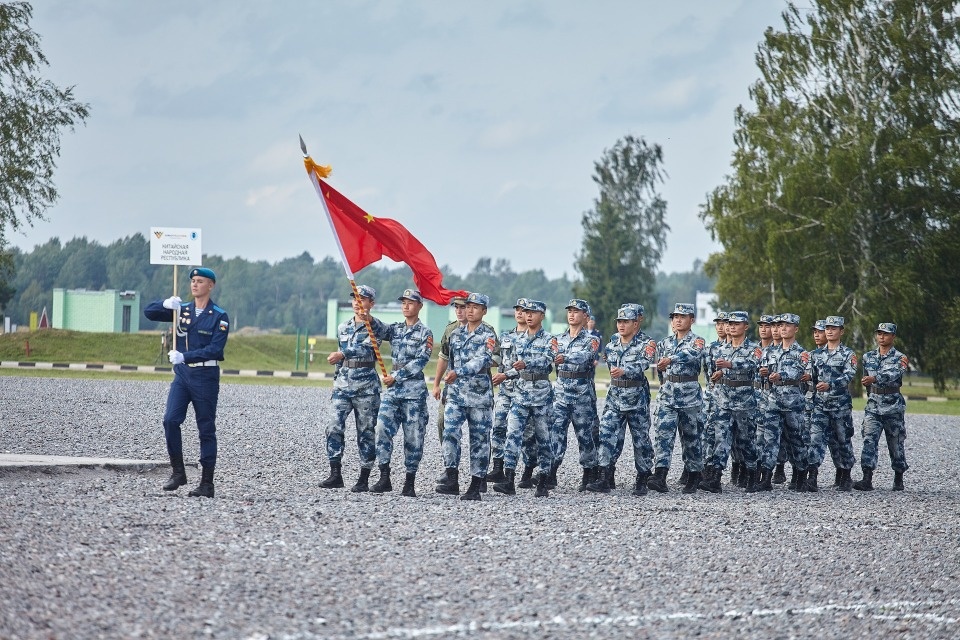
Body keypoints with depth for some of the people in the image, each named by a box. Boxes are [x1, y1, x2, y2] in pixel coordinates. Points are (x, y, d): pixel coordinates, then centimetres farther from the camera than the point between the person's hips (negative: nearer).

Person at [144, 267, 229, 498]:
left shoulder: (219, 317, -6)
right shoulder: (182, 310, 8)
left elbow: (215, 349, -16)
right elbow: (149, 312, 8)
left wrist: (185, 356, -25)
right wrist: (165, 304, -13)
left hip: (206, 376, -4)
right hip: (182, 374, 4)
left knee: (206, 429, 1)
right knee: (170, 420, -12)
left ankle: (207, 483, 6)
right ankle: (178, 472, -1)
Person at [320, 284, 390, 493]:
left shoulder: (376, 327, -3)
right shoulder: (343, 327, 15)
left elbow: (367, 349, -18)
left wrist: (342, 355, -27)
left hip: (366, 387, -5)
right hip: (343, 384, 5)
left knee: (366, 432, 0)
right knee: (334, 427, -9)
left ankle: (364, 479, 4)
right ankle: (335, 474, -6)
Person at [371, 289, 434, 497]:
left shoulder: (425, 333, 0)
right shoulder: (395, 329, 15)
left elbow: (421, 361, -9)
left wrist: (396, 376, -12)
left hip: (414, 389, -4)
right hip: (393, 389, 4)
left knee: (413, 436, -1)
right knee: (382, 429, -10)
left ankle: (409, 483, 4)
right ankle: (384, 478, -7)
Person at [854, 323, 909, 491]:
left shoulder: (899, 358, -5)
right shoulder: (868, 357, 10)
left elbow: (893, 376, -24)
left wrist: (874, 379, -40)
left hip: (893, 407, -3)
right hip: (873, 406, 3)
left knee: (896, 444, 6)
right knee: (869, 440, -12)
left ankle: (898, 479, 21)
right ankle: (867, 479, -20)